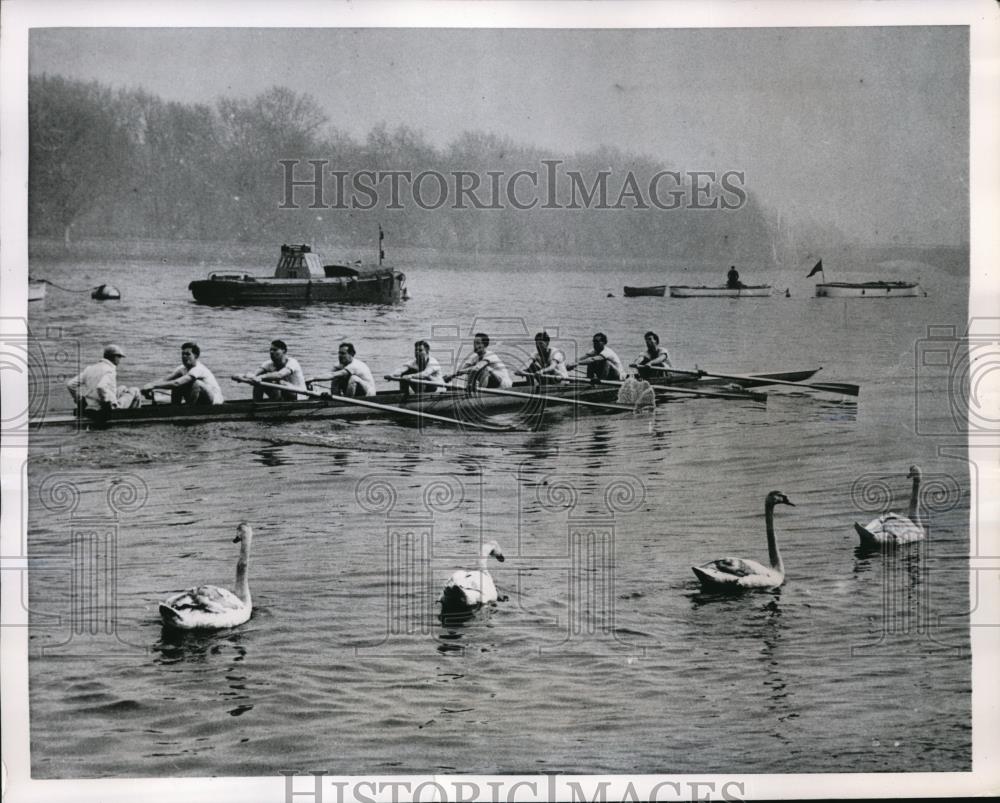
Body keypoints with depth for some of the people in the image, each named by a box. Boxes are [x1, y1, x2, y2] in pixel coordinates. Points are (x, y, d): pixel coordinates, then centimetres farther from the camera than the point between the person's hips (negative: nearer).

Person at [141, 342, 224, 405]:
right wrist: (150, 384, -30)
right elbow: (165, 379, -10)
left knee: (196, 383, -32)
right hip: (197, 402, 8)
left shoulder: (198, 369, -25)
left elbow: (177, 383, -37)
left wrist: (153, 385, -40)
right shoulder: (182, 369, 1)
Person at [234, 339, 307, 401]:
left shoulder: (292, 362, -19)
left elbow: (279, 375, -39)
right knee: (258, 382, -10)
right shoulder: (270, 364, 0)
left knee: (276, 382, -33)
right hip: (283, 398, 6)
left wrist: (261, 377, -53)